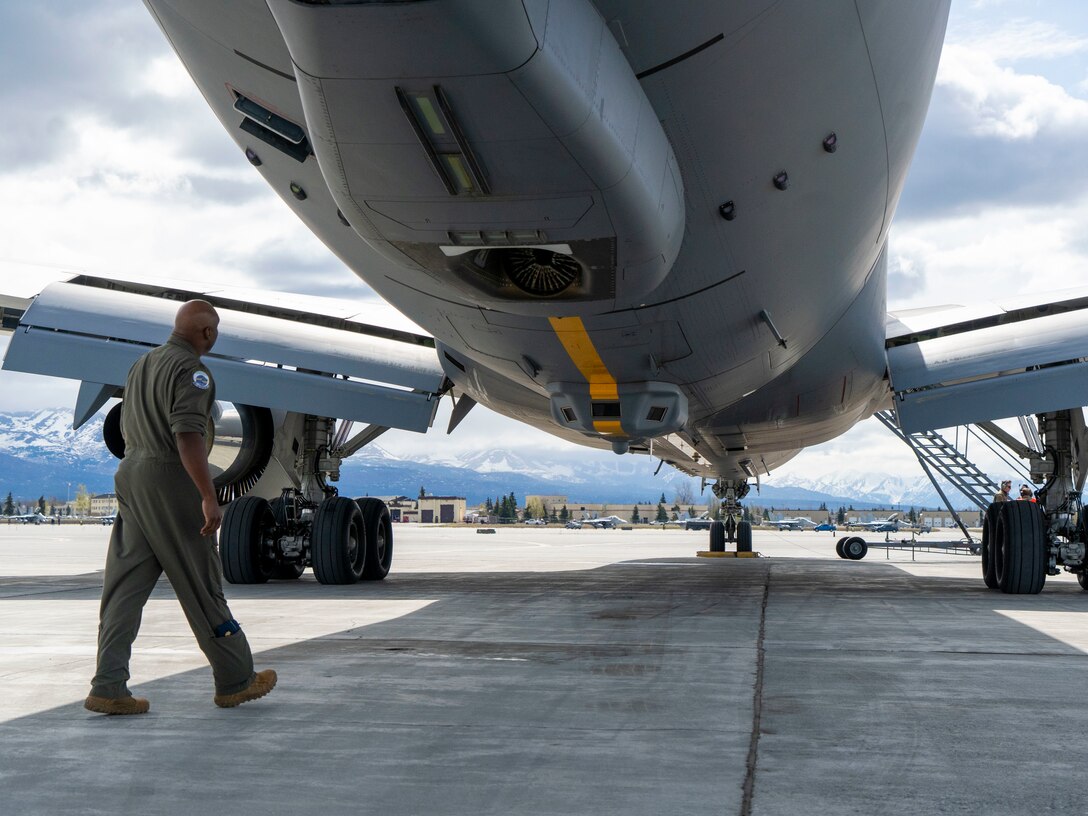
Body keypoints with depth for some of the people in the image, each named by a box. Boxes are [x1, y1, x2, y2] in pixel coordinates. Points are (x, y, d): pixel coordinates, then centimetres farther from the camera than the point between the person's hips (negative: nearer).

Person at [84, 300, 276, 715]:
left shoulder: (142, 364, 17)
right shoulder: (190, 370, -12)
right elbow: (187, 436, -23)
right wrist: (209, 498, -25)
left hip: (132, 472, 8)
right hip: (172, 479, -8)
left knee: (125, 587, 4)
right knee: (200, 586, 2)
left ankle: (108, 688, -1)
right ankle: (235, 680, 13)